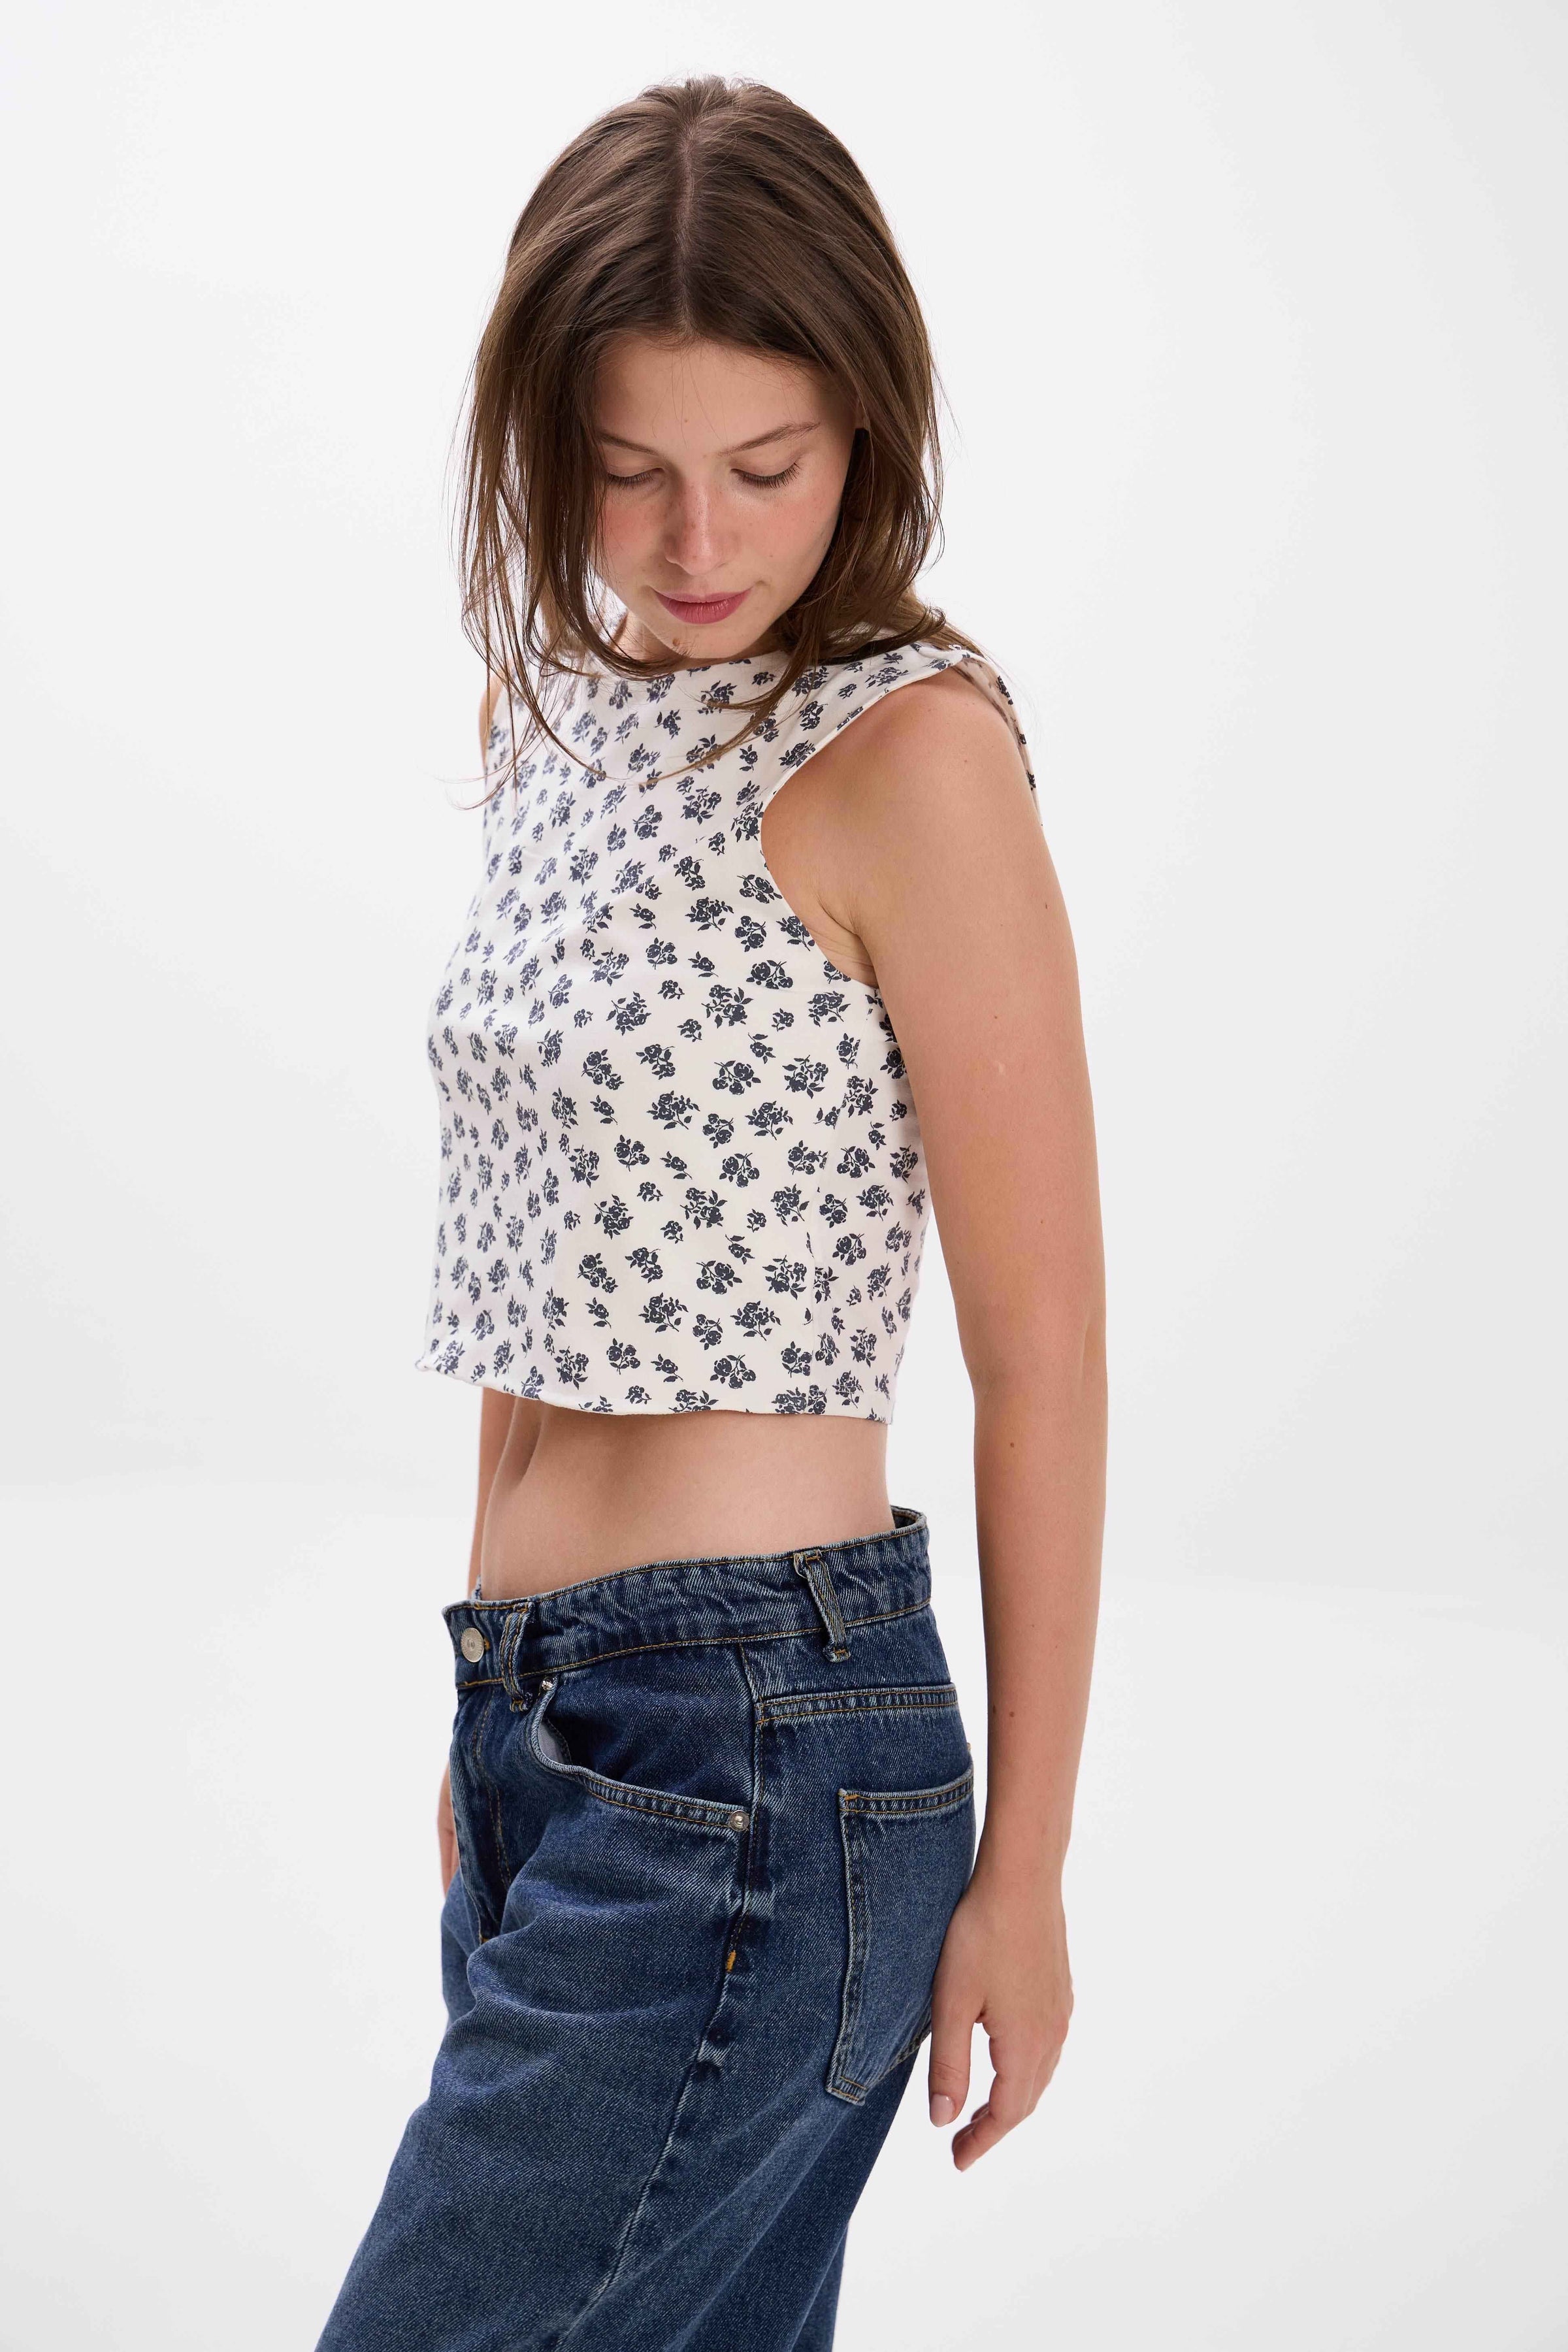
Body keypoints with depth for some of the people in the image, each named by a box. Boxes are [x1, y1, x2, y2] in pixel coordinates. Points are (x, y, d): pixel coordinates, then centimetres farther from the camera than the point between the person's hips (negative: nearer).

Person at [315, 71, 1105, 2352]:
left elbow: (1043, 1359, -10)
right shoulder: (579, 718, 13)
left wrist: (1020, 1872, -7)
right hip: (550, 1727, 7)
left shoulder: (907, 755, -10)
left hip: (748, 1744, -7)